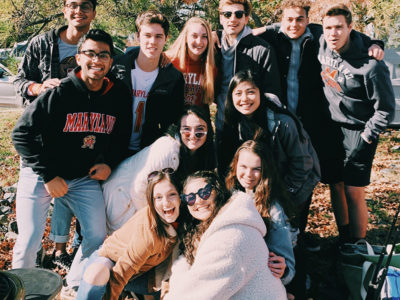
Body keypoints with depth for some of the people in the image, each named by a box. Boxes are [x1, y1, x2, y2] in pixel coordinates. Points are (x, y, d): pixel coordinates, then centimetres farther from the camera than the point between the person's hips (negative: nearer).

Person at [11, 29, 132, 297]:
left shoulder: (119, 95, -4)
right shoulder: (59, 93, -18)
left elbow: (122, 136, 12)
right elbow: (22, 134, -15)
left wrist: (109, 164, -4)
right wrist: (48, 175, -17)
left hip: (85, 177, 4)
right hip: (41, 176, -3)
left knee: (97, 238, -1)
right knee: (30, 241, -6)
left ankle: (74, 287, 25)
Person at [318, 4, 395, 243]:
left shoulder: (371, 66, -24)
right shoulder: (324, 46, -6)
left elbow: (386, 110, -14)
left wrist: (364, 138, -12)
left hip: (358, 131, -6)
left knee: (353, 192, -4)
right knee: (336, 186, 12)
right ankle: (343, 239, 29)